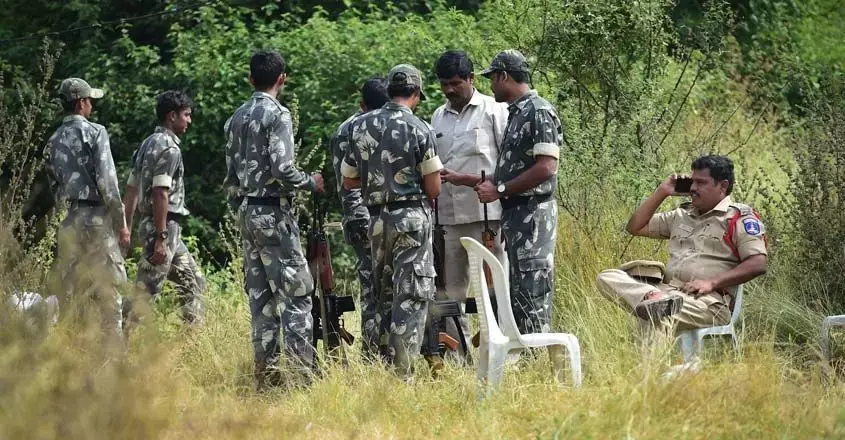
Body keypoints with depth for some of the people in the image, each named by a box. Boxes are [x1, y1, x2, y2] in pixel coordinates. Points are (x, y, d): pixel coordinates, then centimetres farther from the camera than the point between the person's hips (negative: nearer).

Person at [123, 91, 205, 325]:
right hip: (164, 226, -10)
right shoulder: (169, 148, -14)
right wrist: (160, 239, -23)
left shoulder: (148, 144, 15)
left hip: (169, 231, 10)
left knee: (193, 283, 15)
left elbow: (131, 190, 16)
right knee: (146, 290, -8)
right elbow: (160, 194, -22)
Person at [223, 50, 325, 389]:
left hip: (246, 211, 7)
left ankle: (267, 372, 8)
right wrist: (312, 182, -4)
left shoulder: (236, 118, 11)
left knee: (260, 293, 8)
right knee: (296, 291, -6)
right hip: (274, 212, -7)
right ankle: (303, 371, -12)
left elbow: (230, 176, 14)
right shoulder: (278, 115, -11)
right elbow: (282, 169, -20)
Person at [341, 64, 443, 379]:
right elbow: (434, 188, -8)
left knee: (385, 296, 17)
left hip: (377, 219, 5)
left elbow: (348, 180, 10)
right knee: (411, 297, -3)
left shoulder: (361, 126, 4)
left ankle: (386, 364, 20)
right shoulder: (419, 129, -10)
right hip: (412, 218, -5)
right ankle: (402, 373, -8)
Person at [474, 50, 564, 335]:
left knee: (531, 291, -10)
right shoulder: (516, 113, 18)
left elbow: (546, 167, -21)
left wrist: (500, 190, -17)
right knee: (516, 290, 11)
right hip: (514, 213, 10)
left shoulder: (539, 112, -13)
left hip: (532, 212, -10)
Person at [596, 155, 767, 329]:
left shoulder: (740, 218, 5)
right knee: (607, 277, -18)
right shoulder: (682, 215, 29)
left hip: (708, 300, -8)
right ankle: (653, 297, -40)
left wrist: (711, 283, -16)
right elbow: (635, 228, 34)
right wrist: (661, 192, 23)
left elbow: (758, 264, -7)